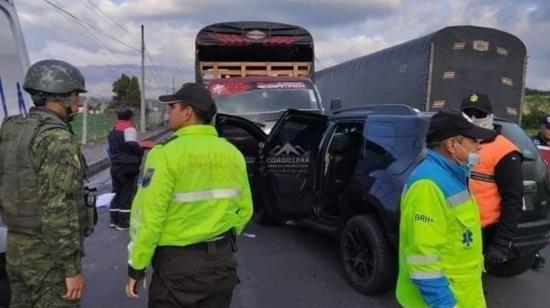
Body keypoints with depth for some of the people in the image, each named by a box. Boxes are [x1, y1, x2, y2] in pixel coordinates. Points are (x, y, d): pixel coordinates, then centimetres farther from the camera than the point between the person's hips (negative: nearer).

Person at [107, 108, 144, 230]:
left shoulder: (112, 131, 17)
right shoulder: (129, 129, -12)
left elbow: (111, 148, 21)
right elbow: (132, 145, -25)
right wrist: (141, 152, -8)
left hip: (115, 166, 8)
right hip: (128, 166, -8)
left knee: (117, 193, 17)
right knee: (127, 194, -1)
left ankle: (114, 220, 21)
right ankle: (123, 223, 2)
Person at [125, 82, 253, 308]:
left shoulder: (167, 154, -16)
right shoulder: (233, 154, 1)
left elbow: (148, 216, -17)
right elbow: (244, 210, 8)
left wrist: (137, 266, -6)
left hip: (178, 263, -5)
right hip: (222, 260, 5)